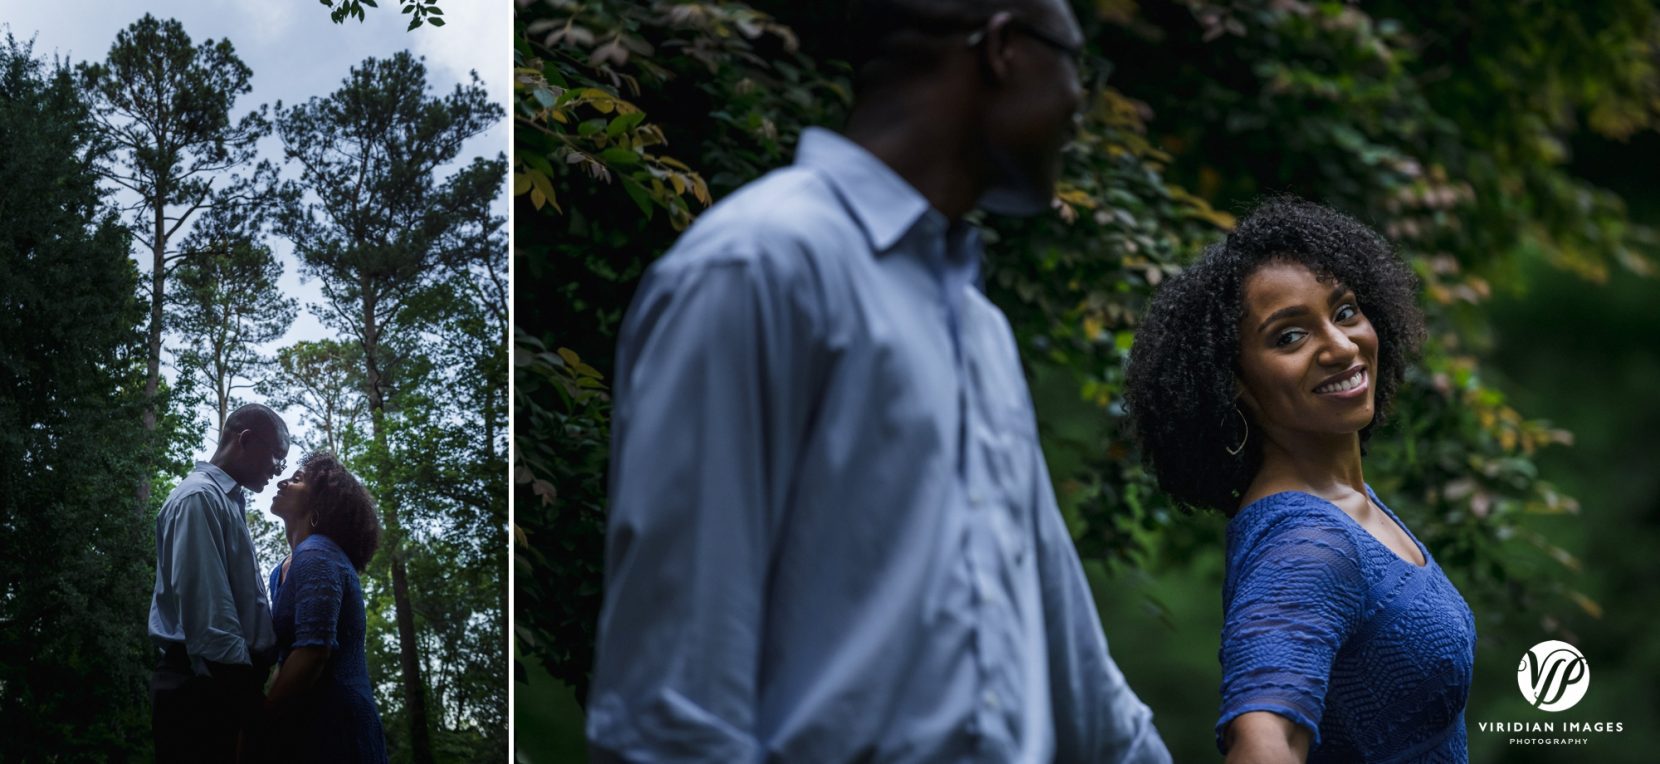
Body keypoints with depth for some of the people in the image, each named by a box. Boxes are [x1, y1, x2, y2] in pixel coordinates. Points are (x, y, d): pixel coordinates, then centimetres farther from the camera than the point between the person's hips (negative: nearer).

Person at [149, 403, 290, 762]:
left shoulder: (228, 502, 23)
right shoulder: (200, 497, -8)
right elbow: (206, 609, -18)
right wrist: (241, 686, -21)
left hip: (223, 684, 10)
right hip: (207, 690, -10)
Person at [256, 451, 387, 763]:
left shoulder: (316, 554, -10)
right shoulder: (284, 569, 19)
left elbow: (313, 651, -21)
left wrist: (257, 725, -16)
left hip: (329, 729, -9)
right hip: (319, 724, 9)